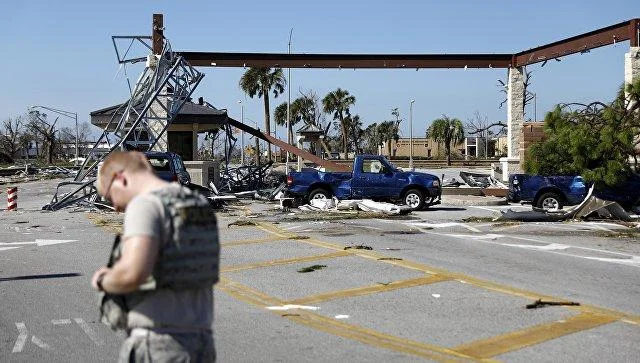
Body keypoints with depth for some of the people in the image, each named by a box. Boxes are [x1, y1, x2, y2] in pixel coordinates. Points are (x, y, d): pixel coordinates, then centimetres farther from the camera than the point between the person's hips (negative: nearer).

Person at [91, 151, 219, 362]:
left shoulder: (144, 204, -14)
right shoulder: (200, 207, 12)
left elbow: (132, 272, -30)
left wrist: (103, 281, -7)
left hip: (158, 346, -8)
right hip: (200, 344, 8)